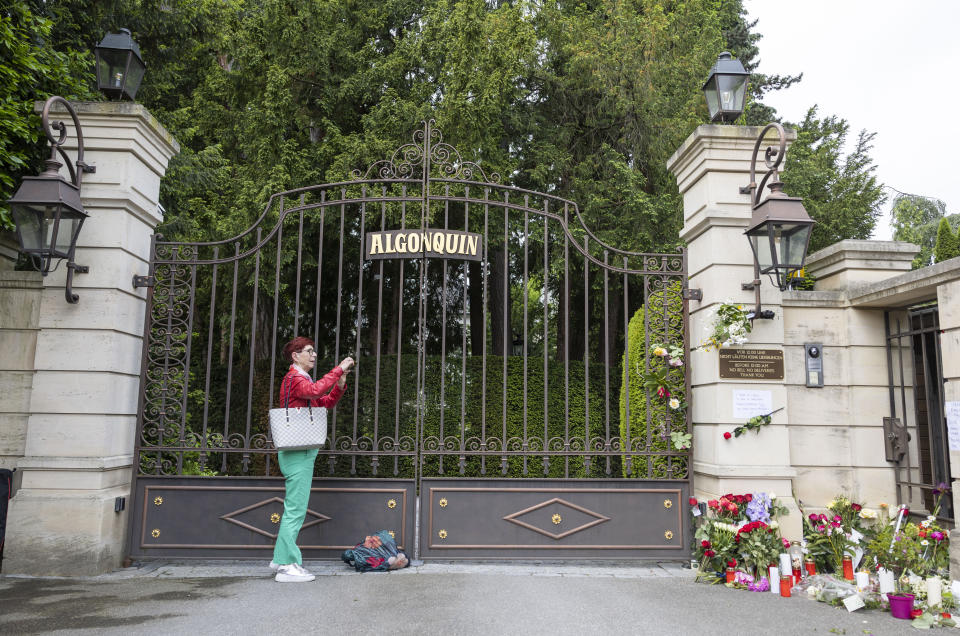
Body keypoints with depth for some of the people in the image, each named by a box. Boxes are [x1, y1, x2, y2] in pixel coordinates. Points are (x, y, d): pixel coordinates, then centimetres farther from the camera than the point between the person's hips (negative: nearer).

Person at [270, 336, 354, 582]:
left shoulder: (302, 379, 22)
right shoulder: (294, 379, -11)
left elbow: (324, 403, 21)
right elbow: (315, 391, -33)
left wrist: (339, 385, 4)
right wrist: (339, 369, -27)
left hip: (302, 451, 11)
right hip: (298, 452, -11)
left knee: (293, 507, 15)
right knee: (296, 508, -8)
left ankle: (281, 558, 23)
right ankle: (287, 566, -5)